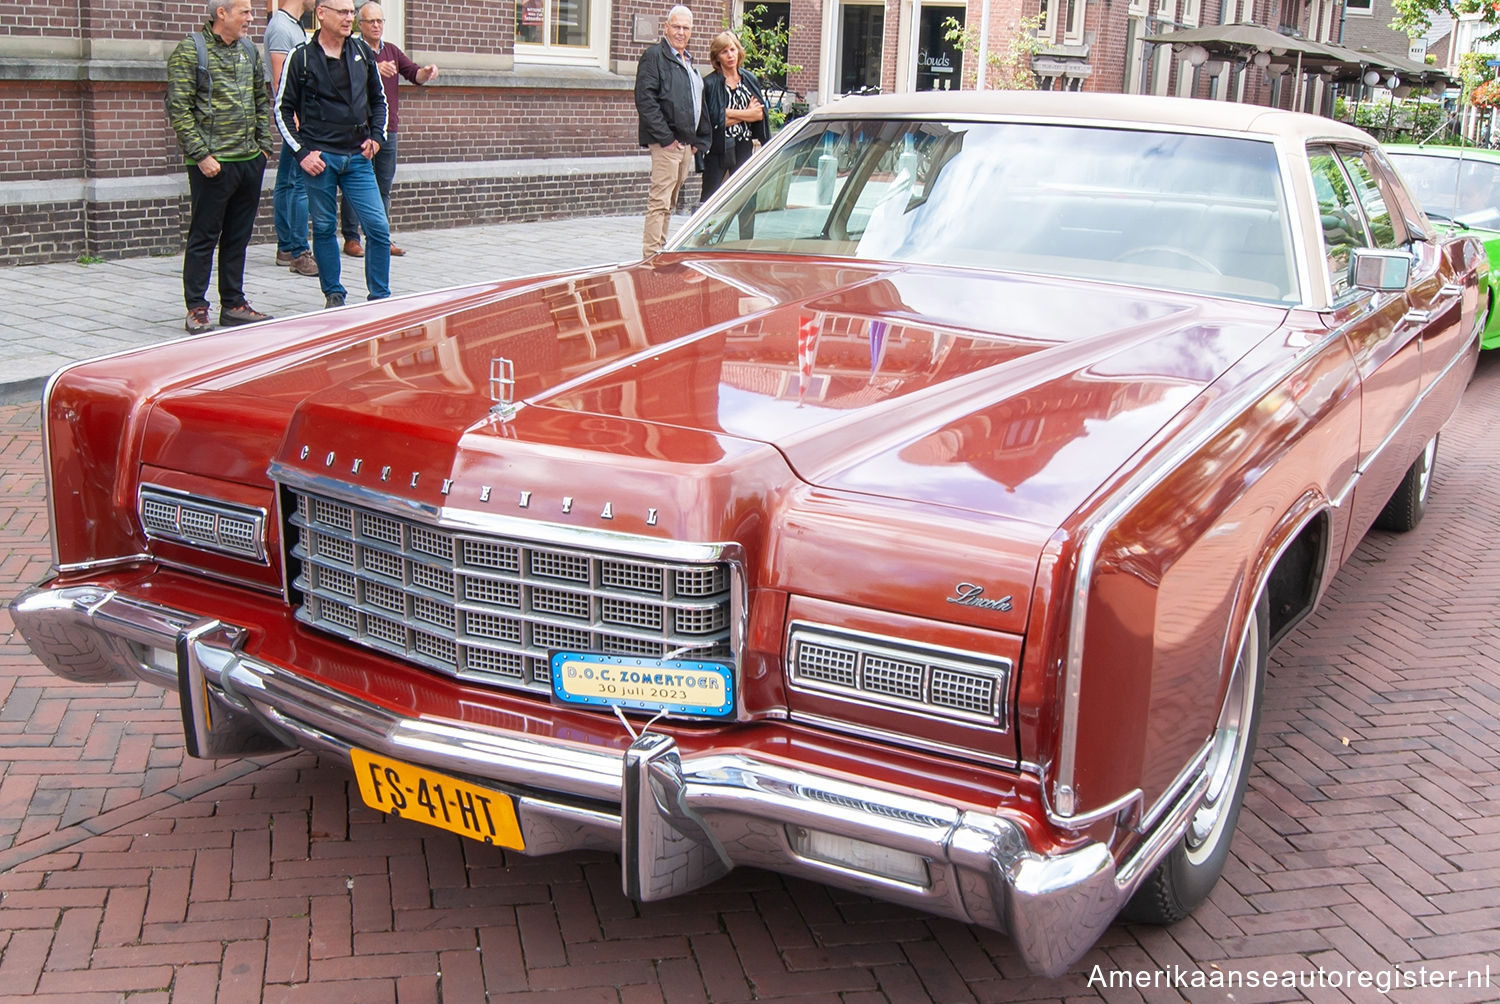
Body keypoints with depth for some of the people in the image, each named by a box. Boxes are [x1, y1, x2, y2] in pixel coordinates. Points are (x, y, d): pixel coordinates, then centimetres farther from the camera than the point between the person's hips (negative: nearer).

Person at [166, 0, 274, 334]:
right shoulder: (189, 52, -7)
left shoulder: (249, 51, 13)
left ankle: (233, 304, 20)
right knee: (203, 237, 0)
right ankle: (196, 308, 6)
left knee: (238, 237, 12)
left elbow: (262, 101, 21)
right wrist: (201, 155, -16)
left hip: (250, 160, 7)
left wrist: (263, 144, 12)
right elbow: (178, 109, -11)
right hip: (213, 163, -6)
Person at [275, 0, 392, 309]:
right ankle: (333, 295, 18)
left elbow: (378, 99, 20)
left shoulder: (363, 52, 9)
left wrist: (376, 135, 5)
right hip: (319, 157, -2)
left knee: (378, 227, -4)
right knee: (324, 228, 5)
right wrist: (301, 152, -6)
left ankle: (380, 297, 7)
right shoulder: (301, 58, -1)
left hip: (358, 156, 3)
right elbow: (283, 109, 3)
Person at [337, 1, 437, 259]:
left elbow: (414, 74, 6)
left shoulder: (393, 51, 14)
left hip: (388, 129, 6)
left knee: (384, 187, 10)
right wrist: (374, 70, -37)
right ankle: (351, 239, 4)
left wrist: (426, 72, -16)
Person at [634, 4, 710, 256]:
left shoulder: (687, 61, 21)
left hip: (686, 143, 8)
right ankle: (651, 256, -10)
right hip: (666, 143, -8)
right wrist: (665, 137, -18)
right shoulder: (654, 56, -5)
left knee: (670, 202, 11)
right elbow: (645, 99, -14)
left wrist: (699, 140, 17)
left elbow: (698, 102, 28)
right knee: (659, 201, -11)